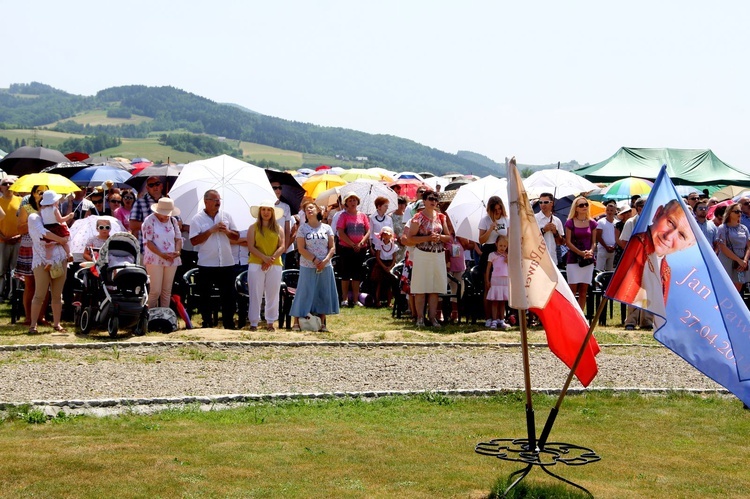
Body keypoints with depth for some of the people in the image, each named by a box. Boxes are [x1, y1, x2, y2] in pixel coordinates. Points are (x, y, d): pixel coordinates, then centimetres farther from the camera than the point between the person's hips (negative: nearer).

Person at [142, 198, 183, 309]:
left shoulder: (173, 221, 13)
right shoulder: (149, 220, -6)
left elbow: (178, 238, 14)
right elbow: (148, 242, -11)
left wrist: (177, 252, -6)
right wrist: (162, 255, -18)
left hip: (172, 260, 6)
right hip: (155, 260, -5)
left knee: (167, 291, 8)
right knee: (155, 291, -7)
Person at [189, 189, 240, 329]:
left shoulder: (226, 216, 8)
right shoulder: (198, 218, -3)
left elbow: (236, 236, 11)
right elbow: (194, 241, -11)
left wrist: (226, 231, -9)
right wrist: (211, 230, -16)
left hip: (226, 264, 3)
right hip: (206, 265, -3)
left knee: (228, 296, 5)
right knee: (205, 296, 5)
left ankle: (229, 325, 14)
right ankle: (207, 324, 16)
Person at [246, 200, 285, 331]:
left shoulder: (278, 229, 11)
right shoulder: (253, 228, 7)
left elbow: (282, 247, 3)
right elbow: (250, 247, -2)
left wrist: (271, 259, -12)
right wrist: (264, 257, -16)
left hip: (275, 265, 2)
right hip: (256, 265, -2)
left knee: (273, 295, 4)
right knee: (255, 294, -2)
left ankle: (270, 322, 11)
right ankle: (254, 323, 2)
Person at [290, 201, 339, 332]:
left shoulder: (326, 228, 6)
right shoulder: (303, 228, 0)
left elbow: (332, 247, 3)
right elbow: (301, 249, -6)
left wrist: (325, 260, -12)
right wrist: (314, 260, -15)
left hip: (325, 267, 2)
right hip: (307, 267, -2)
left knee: (323, 294, 4)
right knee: (304, 293, -3)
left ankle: (322, 323, 12)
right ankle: (296, 322, 1)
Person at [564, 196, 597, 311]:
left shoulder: (592, 223, 10)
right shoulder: (570, 223, 0)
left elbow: (593, 241, 11)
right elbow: (568, 242, -4)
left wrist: (590, 251, -10)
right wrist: (581, 252, -16)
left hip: (588, 260, 4)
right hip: (574, 259, -4)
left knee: (583, 292, 4)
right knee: (572, 290, -6)